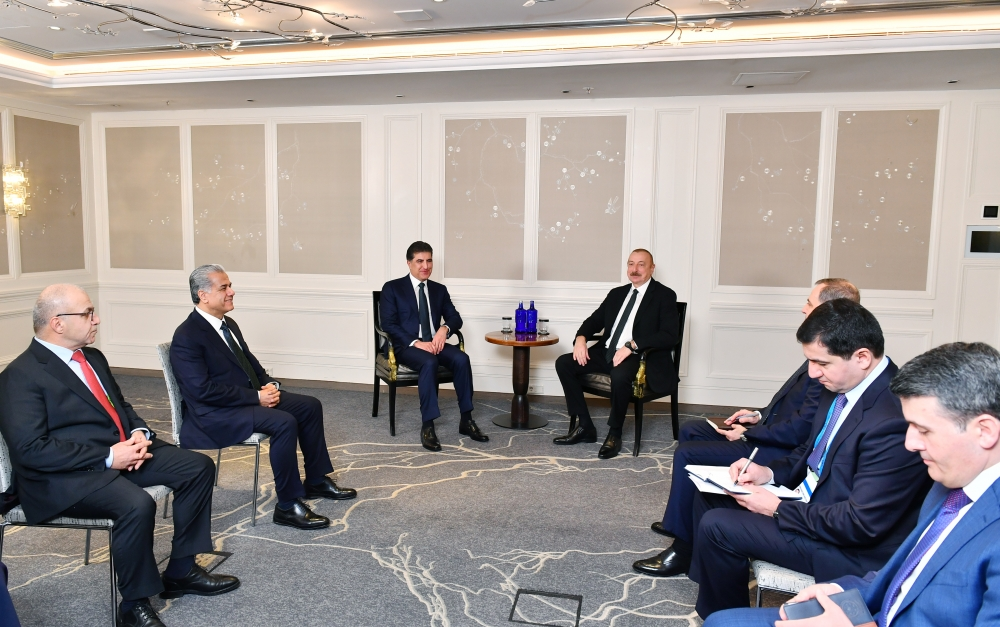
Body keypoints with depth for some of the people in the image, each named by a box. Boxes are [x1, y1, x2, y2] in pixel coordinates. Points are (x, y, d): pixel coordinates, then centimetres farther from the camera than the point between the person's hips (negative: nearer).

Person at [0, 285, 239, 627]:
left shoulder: (93, 357, 13)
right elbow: (31, 450, -20)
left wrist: (139, 432, -1)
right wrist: (109, 457, -22)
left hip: (121, 451, 9)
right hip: (68, 475, -8)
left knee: (198, 466, -4)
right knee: (137, 504, -34)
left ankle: (181, 571, 7)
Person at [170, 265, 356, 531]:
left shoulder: (229, 324, 11)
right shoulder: (186, 337, -17)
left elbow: (251, 363, 19)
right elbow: (203, 390, -24)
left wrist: (269, 385, -2)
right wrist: (256, 396, -22)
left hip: (250, 396, 10)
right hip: (216, 413, -10)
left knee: (310, 406, 3)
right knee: (284, 423, -29)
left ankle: (316, 481, 15)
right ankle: (288, 506, -18)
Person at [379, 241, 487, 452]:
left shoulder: (439, 290, 16)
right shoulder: (392, 288, 1)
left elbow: (455, 318, 10)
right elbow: (388, 324, -8)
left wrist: (444, 329, -15)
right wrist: (416, 342, -21)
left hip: (434, 343, 4)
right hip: (406, 346, -4)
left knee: (461, 358, -26)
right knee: (429, 362, -37)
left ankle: (466, 420, -17)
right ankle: (427, 426, -32)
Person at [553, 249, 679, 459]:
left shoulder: (664, 295, -1)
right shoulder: (617, 293, 18)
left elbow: (670, 335, -14)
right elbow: (594, 320, 18)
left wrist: (632, 345, -26)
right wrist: (581, 338, -7)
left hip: (641, 356, -7)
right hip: (607, 352, 7)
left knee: (620, 374, -39)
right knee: (564, 363, -10)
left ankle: (614, 433, -15)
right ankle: (584, 426, -2)